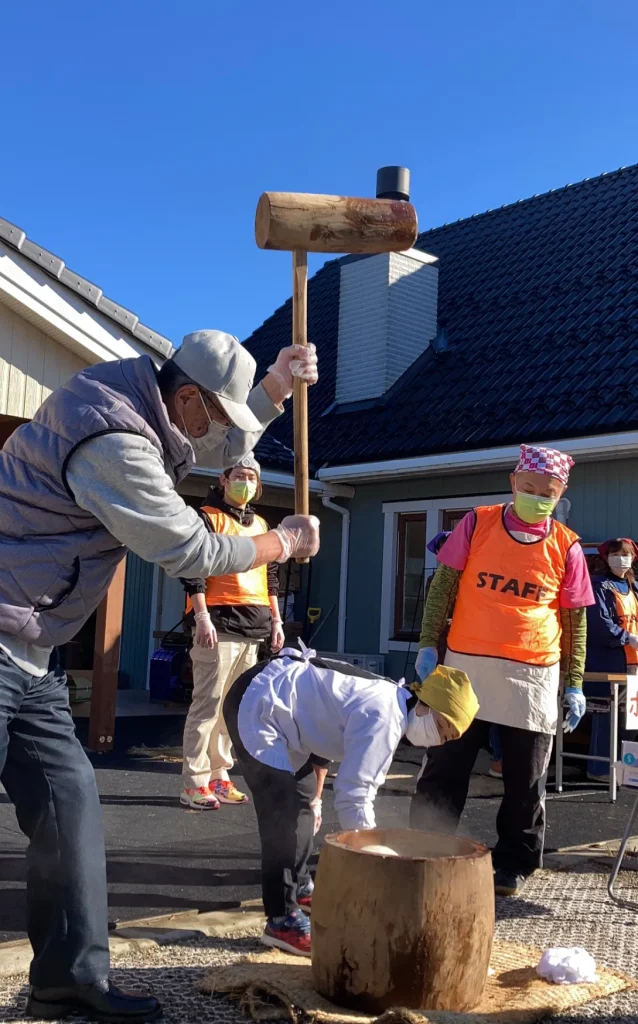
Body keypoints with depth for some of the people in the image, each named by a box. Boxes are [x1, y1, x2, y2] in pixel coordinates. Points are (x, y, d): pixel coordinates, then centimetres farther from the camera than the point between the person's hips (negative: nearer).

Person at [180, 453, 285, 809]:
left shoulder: (262, 526, 21)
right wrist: (201, 617, -17)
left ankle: (219, 776, 16)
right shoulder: (208, 517, 0)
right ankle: (194, 783, -3)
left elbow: (271, 577, 23)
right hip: (220, 622, -7)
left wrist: (276, 621, 17)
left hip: (254, 627, 7)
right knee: (208, 704, -8)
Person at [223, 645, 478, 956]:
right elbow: (353, 796, -24)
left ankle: (298, 887, 37)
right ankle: (282, 920, -11)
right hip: (255, 705, -11)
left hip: (269, 696, 11)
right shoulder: (384, 718, -22)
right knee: (283, 810, -17)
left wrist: (315, 797, 26)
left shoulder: (389, 700, 9)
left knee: (302, 796, 21)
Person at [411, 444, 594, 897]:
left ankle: (514, 865, 26)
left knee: (525, 780, 10)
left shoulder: (567, 547, 0)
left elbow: (576, 619, 5)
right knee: (444, 770, 7)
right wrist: (429, 644, -3)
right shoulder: (477, 523, -1)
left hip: (533, 677, 0)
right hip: (466, 667, 0)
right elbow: (443, 585, 3)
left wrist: (574, 684, 2)